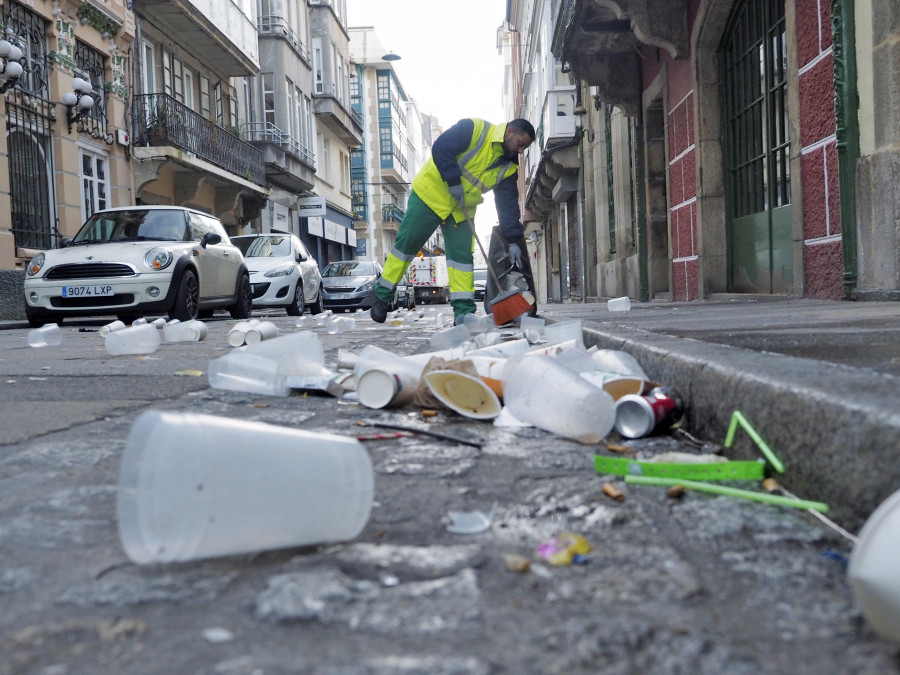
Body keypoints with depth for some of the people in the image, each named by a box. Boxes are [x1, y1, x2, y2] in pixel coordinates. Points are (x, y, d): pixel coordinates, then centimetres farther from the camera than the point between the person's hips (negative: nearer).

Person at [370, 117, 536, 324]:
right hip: (430, 193, -6)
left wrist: (513, 240, -11)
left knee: (463, 256, -2)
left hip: (462, 210, 6)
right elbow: (441, 149, -25)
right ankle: (382, 296, 13)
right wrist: (454, 183, -26)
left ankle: (464, 312, 1)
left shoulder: (508, 168, 1)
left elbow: (508, 205, -2)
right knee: (406, 243, 0)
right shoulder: (474, 129, -17)